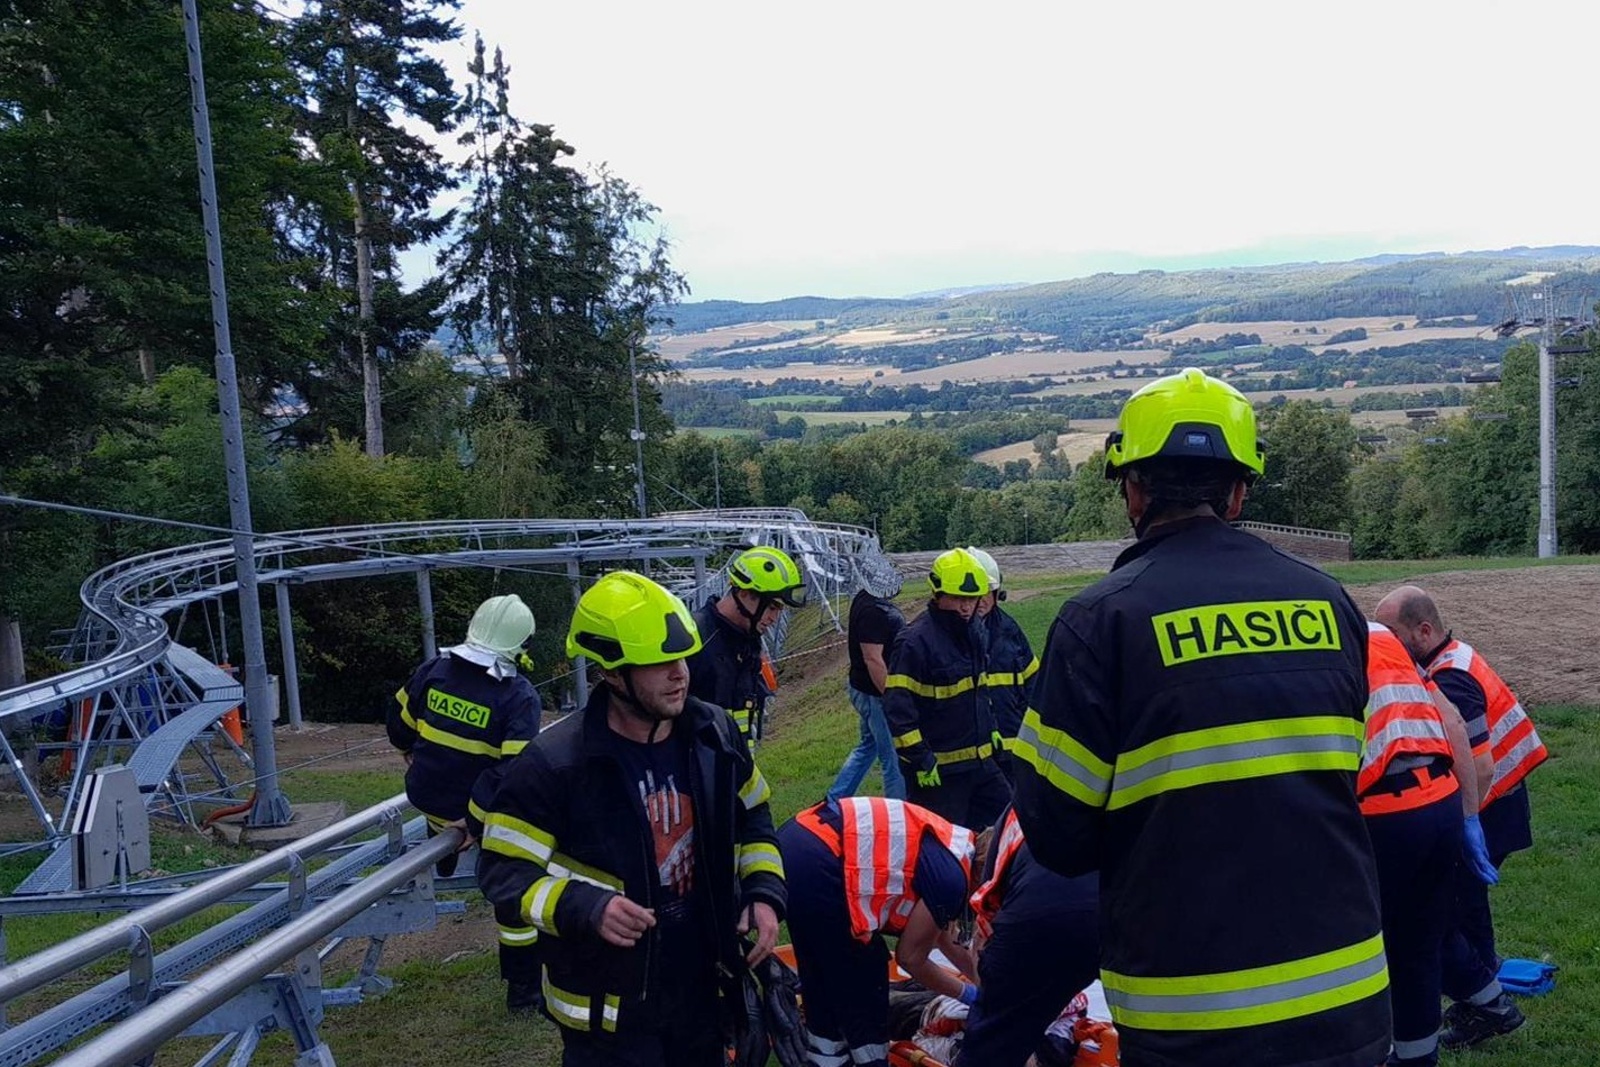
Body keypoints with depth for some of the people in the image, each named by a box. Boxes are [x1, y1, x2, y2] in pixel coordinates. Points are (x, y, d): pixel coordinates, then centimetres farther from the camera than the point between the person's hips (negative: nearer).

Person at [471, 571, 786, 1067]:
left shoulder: (715, 733, -4)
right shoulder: (555, 763, -20)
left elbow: (751, 818, 12)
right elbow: (504, 869, -14)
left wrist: (764, 891, -3)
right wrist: (586, 908, -29)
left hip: (702, 987, 5)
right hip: (610, 1007, -5)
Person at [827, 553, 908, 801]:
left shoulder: (865, 600, 6)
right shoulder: (873, 611, -25)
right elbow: (873, 659, -27)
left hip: (863, 690, 11)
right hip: (877, 695, -11)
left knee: (868, 746, 25)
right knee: (895, 761, 1)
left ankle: (834, 801, 32)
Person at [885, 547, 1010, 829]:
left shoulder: (970, 632, 10)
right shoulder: (915, 641, -18)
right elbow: (897, 708, -22)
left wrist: (989, 731, 20)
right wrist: (920, 760, -21)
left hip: (980, 761, 8)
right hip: (937, 772, -8)